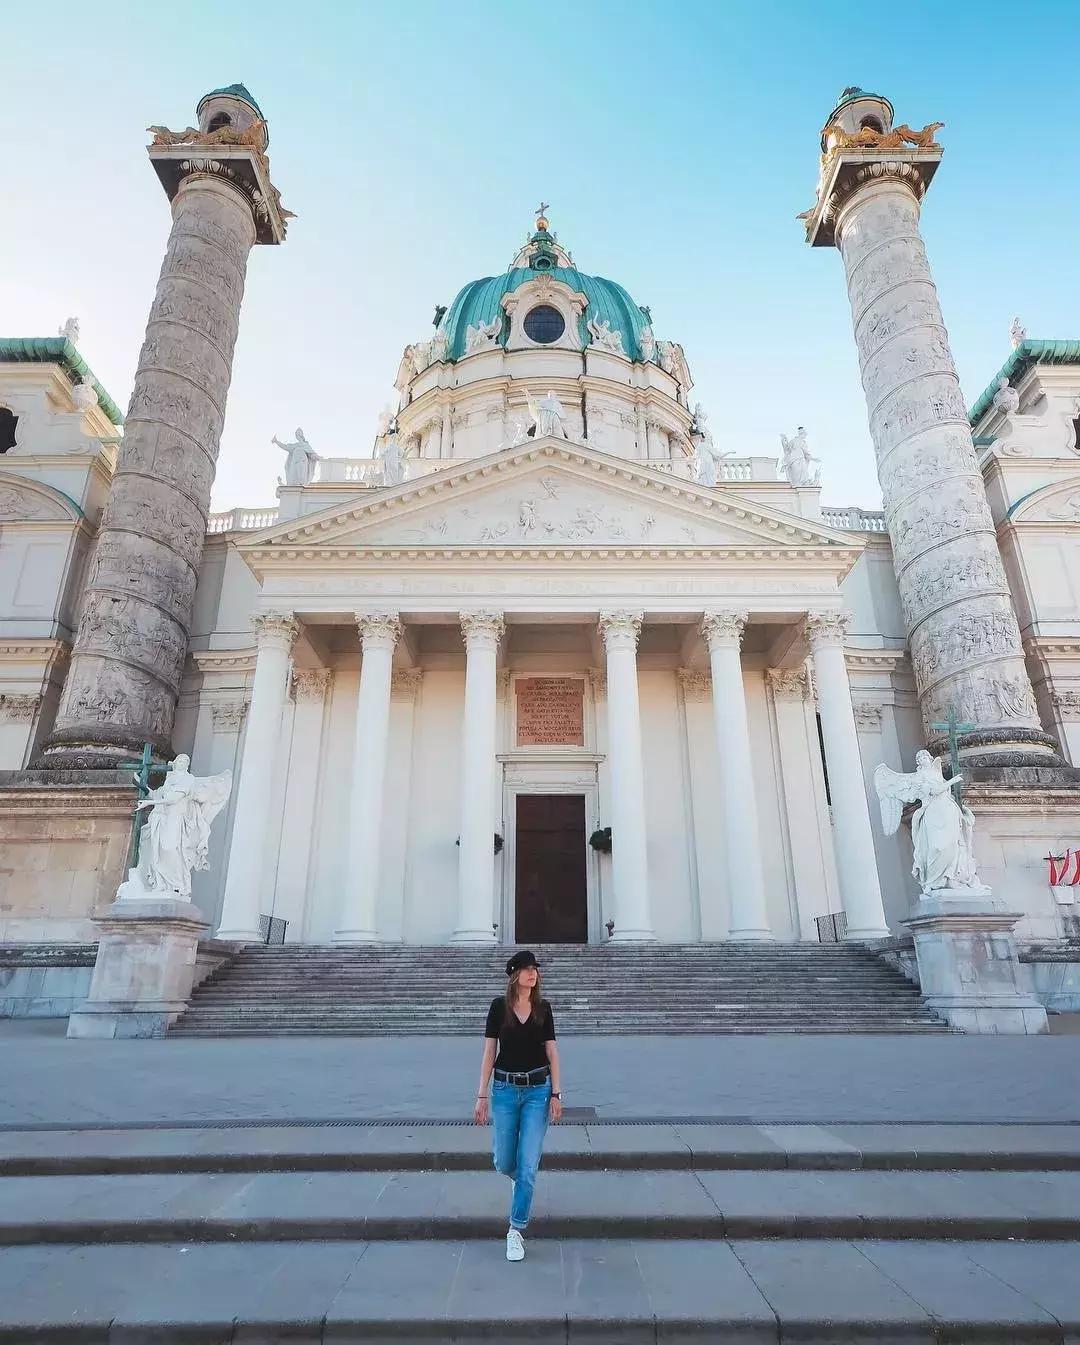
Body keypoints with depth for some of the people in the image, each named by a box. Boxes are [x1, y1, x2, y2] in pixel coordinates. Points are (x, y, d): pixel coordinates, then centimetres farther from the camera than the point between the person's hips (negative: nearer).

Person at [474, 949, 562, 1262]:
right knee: (504, 1163, 10)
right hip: (505, 1089, 0)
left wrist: (556, 1093, -4)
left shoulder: (543, 1007, -1)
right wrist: (482, 1095, -5)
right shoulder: (499, 1006, -5)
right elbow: (489, 1052, -2)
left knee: (527, 1165, -3)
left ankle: (516, 1231, 12)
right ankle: (523, 1182, 44)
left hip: (537, 1090, 0)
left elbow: (552, 1052, 2)